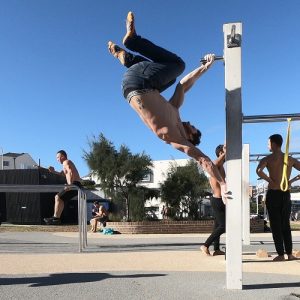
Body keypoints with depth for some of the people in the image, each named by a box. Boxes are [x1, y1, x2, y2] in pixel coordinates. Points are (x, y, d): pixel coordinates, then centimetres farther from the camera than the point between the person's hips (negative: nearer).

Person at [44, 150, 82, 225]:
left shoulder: (66, 162, -5)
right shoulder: (67, 163, 27)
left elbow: (71, 172, -23)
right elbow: (62, 173, 40)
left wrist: (70, 185, -31)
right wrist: (54, 171, 28)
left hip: (74, 185, -11)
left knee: (58, 198, -12)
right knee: (58, 197, 16)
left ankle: (56, 218, -12)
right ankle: (56, 217, 15)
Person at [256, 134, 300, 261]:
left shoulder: (267, 159, -7)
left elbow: (259, 171, -25)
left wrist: (270, 181, -13)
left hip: (273, 194, -4)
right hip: (286, 194, 4)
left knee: (275, 225, 3)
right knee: (286, 224, 14)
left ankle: (281, 254, 3)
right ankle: (289, 253, 15)